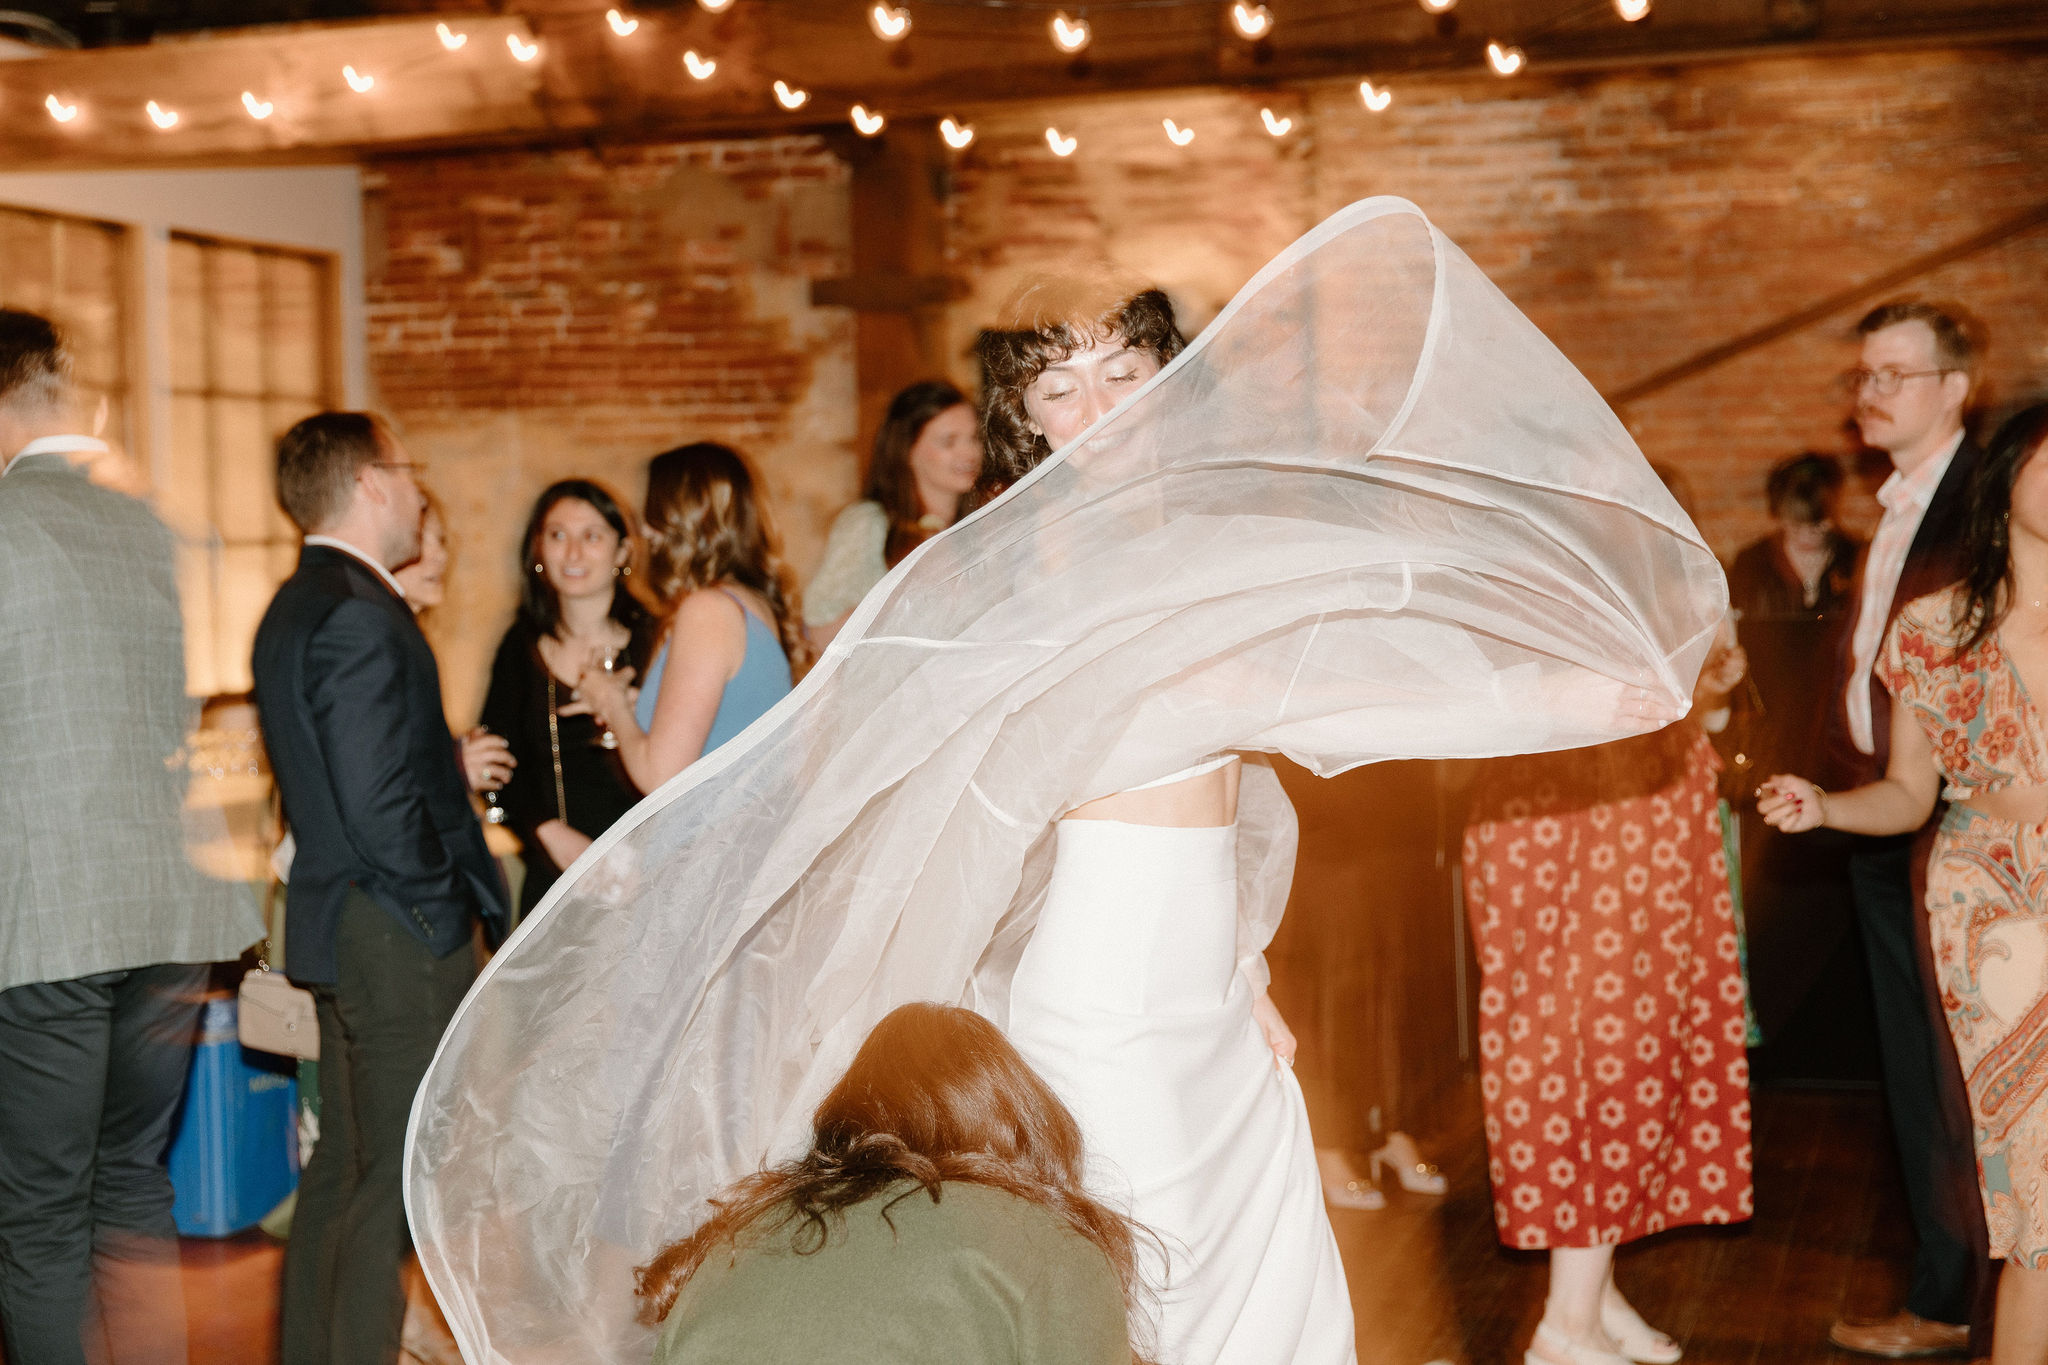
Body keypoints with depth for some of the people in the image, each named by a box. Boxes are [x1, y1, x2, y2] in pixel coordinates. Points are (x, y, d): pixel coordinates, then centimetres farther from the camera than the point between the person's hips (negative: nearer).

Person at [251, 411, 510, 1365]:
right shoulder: (357, 616, -18)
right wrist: (448, 915, -14)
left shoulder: (296, 607, 14)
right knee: (397, 1180, -4)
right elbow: (379, 804, -22)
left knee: (344, 1167, 18)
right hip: (396, 940, -10)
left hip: (338, 928, 10)